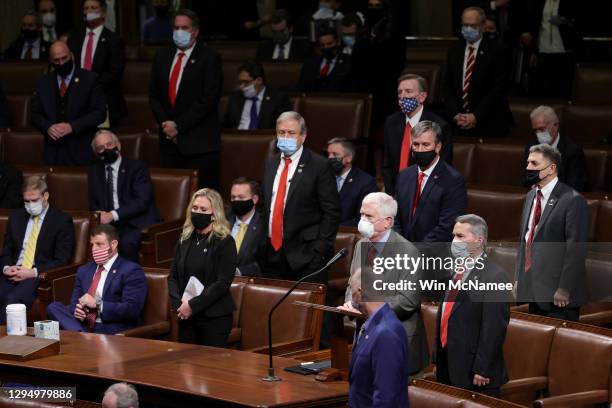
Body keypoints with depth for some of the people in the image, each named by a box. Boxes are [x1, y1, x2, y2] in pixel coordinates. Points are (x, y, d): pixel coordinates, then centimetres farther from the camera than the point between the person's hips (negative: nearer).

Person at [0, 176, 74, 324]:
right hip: (13, 274, 4)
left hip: (40, 277, -4)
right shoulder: (16, 217, 20)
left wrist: (33, 272, -15)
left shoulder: (62, 221, 4)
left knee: (13, 299, -34)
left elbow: (62, 260, -3)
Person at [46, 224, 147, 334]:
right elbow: (74, 303, 20)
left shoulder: (131, 271, 1)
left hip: (114, 333, -7)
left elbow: (132, 309, -9)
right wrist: (77, 311, -5)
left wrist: (97, 304, -13)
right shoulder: (84, 270, 23)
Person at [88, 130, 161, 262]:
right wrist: (101, 214, -8)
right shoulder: (94, 171, 18)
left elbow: (142, 201, -9)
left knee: (127, 242, -35)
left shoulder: (136, 167, 2)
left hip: (137, 223, -4)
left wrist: (113, 215, -19)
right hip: (109, 223, 4)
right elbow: (93, 203, 17)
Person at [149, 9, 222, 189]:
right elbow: (153, 95, 13)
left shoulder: (209, 58, -3)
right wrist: (166, 124, -3)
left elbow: (208, 100, -11)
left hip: (199, 143, -5)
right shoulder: (162, 56, 13)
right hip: (169, 142, 5)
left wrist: (179, 126, -13)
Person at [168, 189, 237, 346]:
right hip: (186, 317, 5)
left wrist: (193, 305, -17)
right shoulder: (185, 240, 11)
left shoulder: (225, 242, -5)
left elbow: (223, 283, -13)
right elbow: (173, 276, 11)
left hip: (214, 317, -5)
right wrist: (178, 302, -8)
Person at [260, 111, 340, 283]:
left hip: (305, 256, -5)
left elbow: (332, 212, -7)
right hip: (271, 253, 5)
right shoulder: (270, 164, 14)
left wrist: (320, 249, -12)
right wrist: (261, 245, 10)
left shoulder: (320, 166, -5)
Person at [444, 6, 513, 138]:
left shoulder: (496, 50, -4)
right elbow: (448, 87, 11)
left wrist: (476, 116, -15)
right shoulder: (454, 52, 12)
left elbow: (499, 88, -10)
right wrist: (455, 115, -6)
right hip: (461, 124, 4)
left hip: (490, 124, -4)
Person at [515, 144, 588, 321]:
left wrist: (564, 289, -18)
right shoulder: (531, 196, 13)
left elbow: (576, 249, -16)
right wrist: (519, 278, 15)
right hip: (533, 290, 8)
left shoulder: (573, 200, -13)